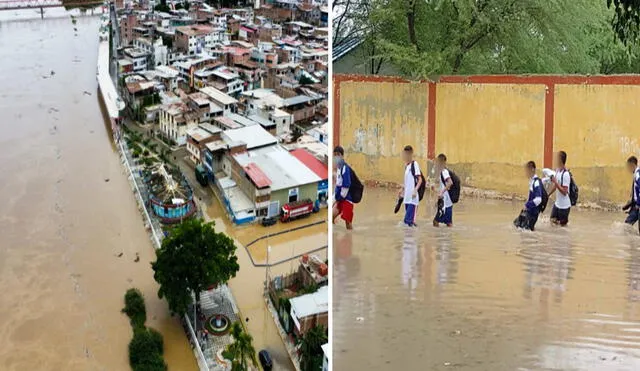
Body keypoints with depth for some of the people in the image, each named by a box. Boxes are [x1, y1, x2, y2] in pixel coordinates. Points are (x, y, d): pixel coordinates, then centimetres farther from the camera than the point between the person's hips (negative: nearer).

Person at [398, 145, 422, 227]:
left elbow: (420, 179, -13)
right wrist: (402, 189, 22)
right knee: (407, 210, 10)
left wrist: (415, 190, -23)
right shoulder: (406, 165, 14)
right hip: (407, 194, 8)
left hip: (413, 195, -8)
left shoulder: (414, 164, -9)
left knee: (411, 209, -10)